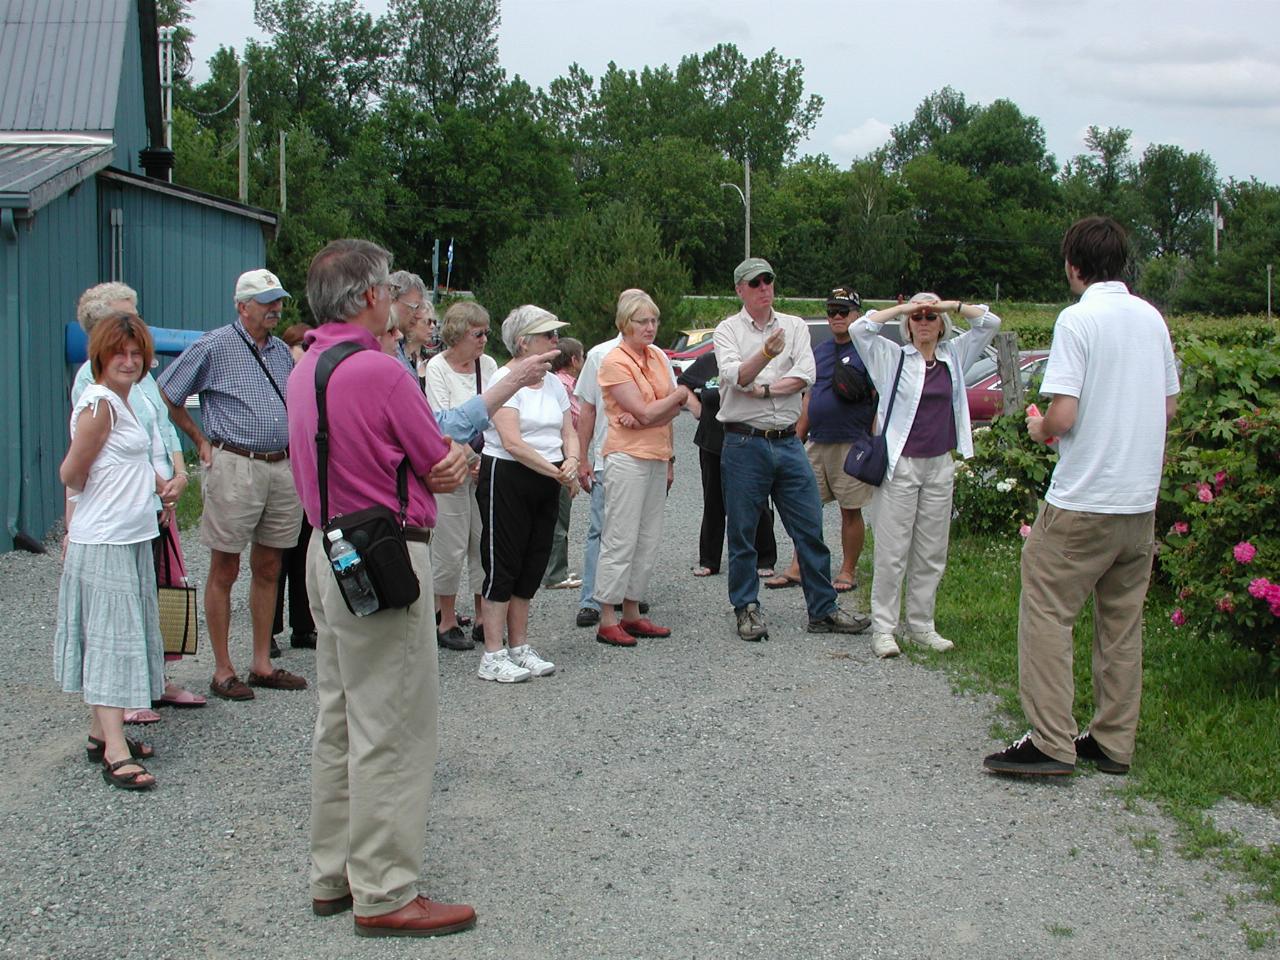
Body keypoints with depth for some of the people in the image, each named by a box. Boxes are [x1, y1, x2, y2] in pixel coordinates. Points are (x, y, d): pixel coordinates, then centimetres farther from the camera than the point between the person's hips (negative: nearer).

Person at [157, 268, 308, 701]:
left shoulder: (281, 351, 14)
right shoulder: (214, 347, -5)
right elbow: (167, 393, -1)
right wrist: (200, 440, 1)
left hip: (280, 467, 6)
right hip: (235, 467, -6)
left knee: (268, 569, 11)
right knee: (224, 571, 1)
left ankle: (262, 664, 19)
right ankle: (223, 670, 7)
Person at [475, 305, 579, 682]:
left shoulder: (553, 383, 12)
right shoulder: (505, 380, -12)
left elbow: (569, 432, 10)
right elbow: (512, 442, -20)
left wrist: (571, 462, -12)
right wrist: (556, 471, -21)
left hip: (546, 483, 8)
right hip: (506, 478, -7)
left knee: (532, 565, 11)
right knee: (503, 565, -4)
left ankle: (519, 648, 21)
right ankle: (492, 657, 1)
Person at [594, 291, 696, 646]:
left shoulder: (657, 357, 12)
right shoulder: (615, 361, -10)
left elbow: (674, 409, 5)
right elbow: (646, 412, -15)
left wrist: (651, 432, -13)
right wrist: (679, 395, 1)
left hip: (657, 457, 8)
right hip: (627, 457, -8)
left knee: (649, 540, 9)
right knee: (620, 540, -6)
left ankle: (631, 613, 17)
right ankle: (607, 621, 0)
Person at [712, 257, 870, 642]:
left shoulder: (794, 326, 10)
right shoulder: (728, 330, 1)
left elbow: (805, 375, -4)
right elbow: (734, 375, -18)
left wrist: (764, 388, -13)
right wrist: (767, 353, -34)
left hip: (787, 442, 3)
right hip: (744, 444, -3)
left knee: (810, 529, 4)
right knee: (742, 533, 4)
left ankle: (822, 610, 12)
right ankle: (747, 609, 16)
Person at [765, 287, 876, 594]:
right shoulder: (819, 351, 16)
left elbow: (881, 399, -9)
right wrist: (797, 437, 17)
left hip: (851, 444, -6)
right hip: (815, 442, 6)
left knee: (851, 511, 3)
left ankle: (848, 571, 13)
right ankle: (797, 569, 10)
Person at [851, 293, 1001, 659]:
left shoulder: (954, 356, 11)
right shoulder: (894, 357, 0)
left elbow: (990, 323, 10)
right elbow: (860, 329, -12)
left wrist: (952, 305, -1)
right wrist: (902, 308, -9)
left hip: (940, 467, 4)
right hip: (900, 466, -4)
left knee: (931, 554, 9)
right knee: (892, 553, -4)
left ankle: (921, 626, 19)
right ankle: (883, 629, 2)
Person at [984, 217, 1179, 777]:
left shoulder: (1078, 319, -12)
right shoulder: (1152, 318, 9)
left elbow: (1063, 416, -18)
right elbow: (1169, 406, 17)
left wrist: (1039, 429, 2)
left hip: (1083, 500, -7)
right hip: (1141, 500, 7)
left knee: (1047, 614, 0)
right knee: (1122, 623, 13)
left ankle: (1051, 743, -2)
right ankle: (1113, 742, 18)